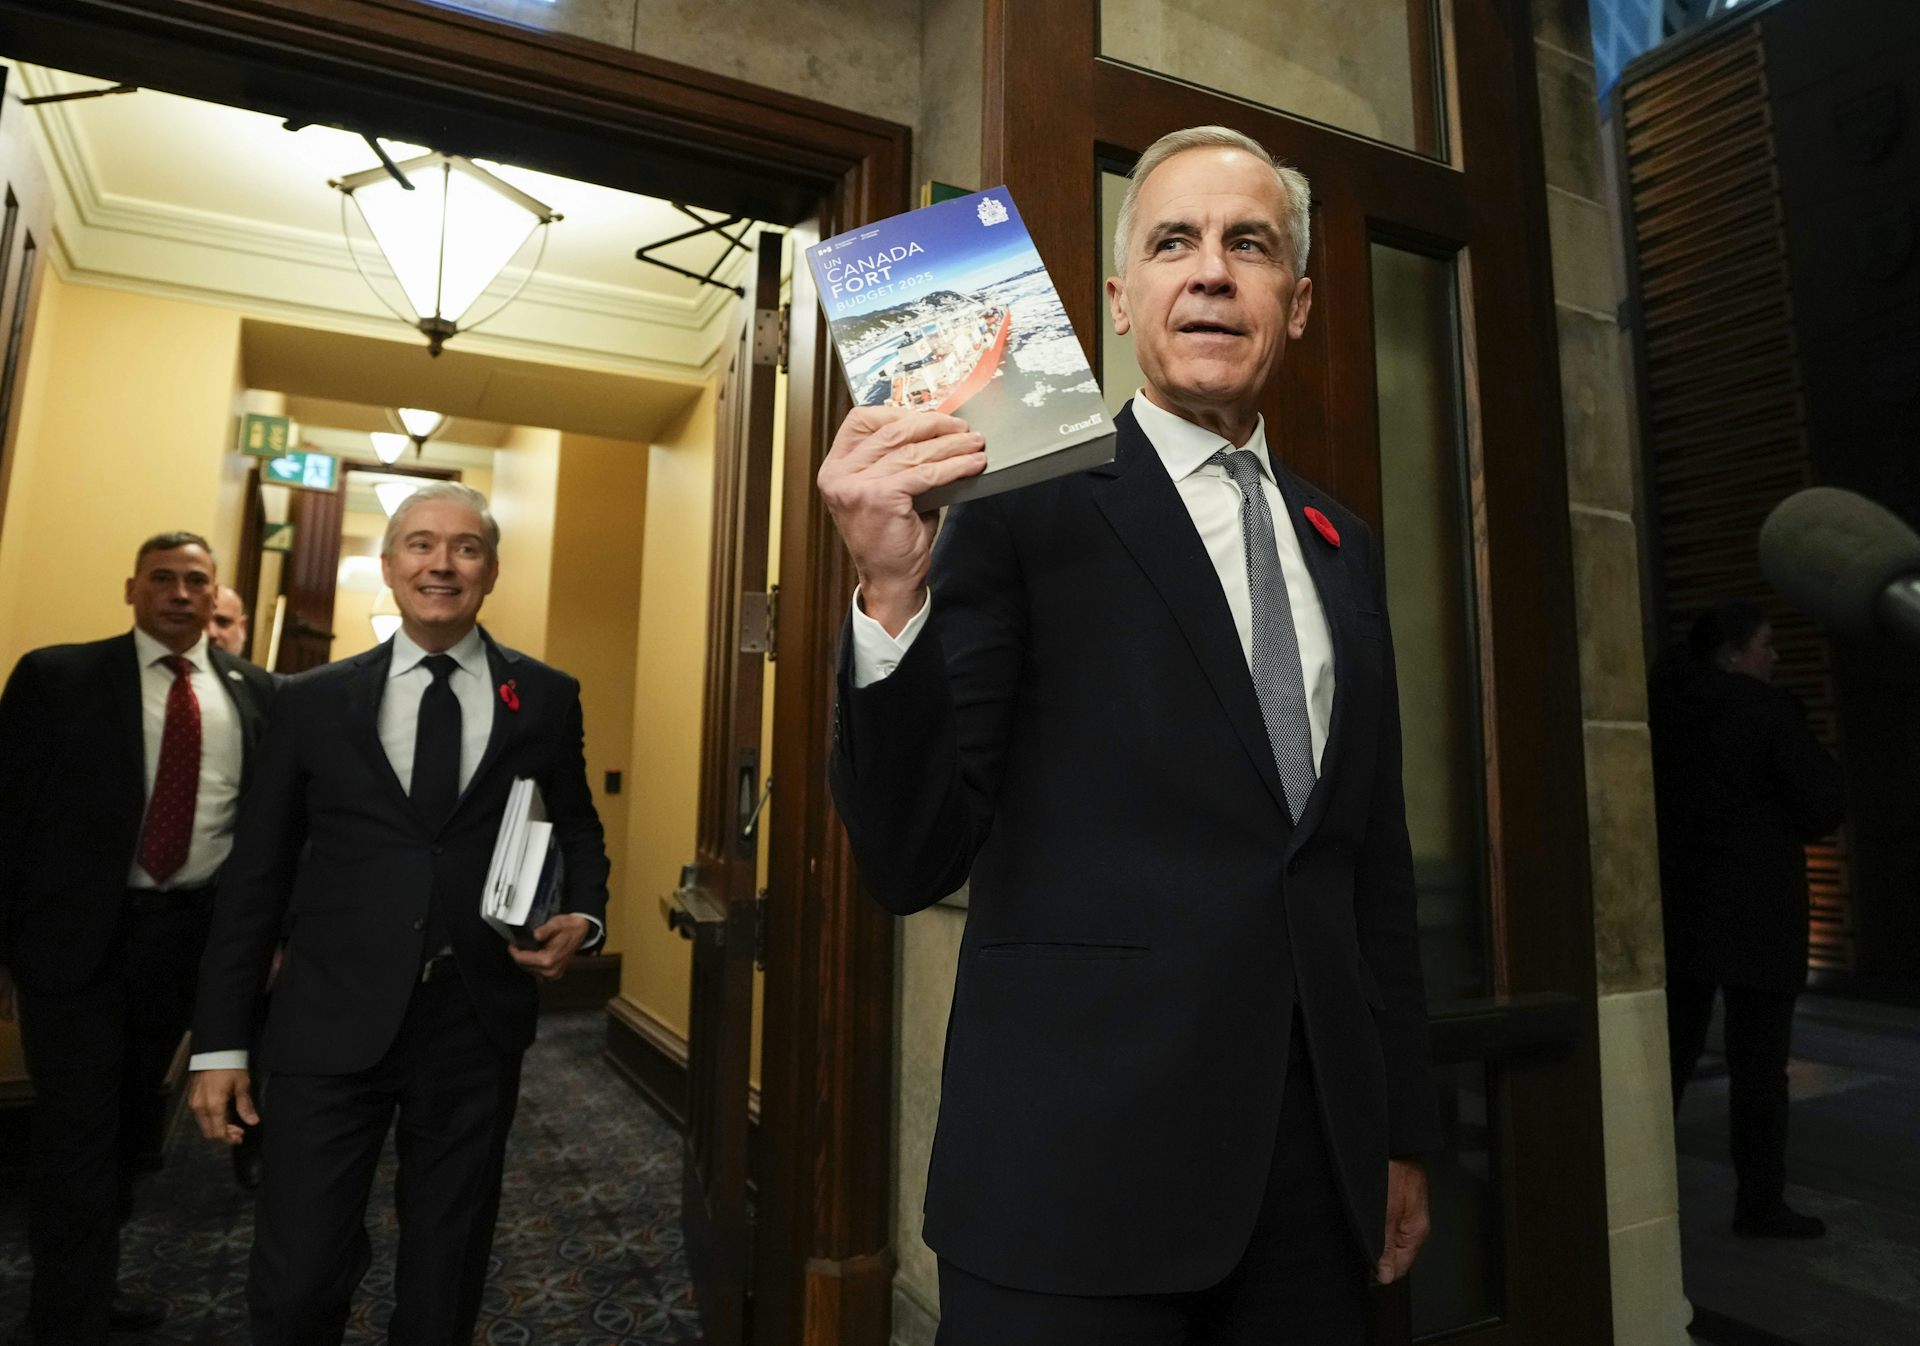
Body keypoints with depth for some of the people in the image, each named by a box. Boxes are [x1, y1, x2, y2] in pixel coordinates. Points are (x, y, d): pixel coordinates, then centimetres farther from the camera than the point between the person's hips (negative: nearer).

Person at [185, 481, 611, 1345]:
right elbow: (255, 876, 4)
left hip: (477, 1027, 1)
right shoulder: (314, 700, 3)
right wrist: (219, 1040, 3)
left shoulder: (545, 698, 3)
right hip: (331, 1027, 0)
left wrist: (583, 917, -9)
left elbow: (578, 829, 11)